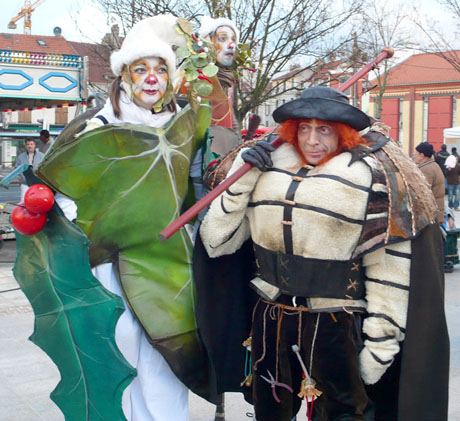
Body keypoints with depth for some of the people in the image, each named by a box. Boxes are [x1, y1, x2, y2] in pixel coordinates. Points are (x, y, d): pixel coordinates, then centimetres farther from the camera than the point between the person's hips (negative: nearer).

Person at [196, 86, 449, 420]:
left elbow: (389, 270, -7)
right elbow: (216, 242, 4)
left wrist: (380, 344, -9)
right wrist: (240, 179, -6)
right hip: (269, 323, 4)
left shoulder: (369, 177, -6)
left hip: (337, 328, -4)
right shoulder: (266, 167, 4)